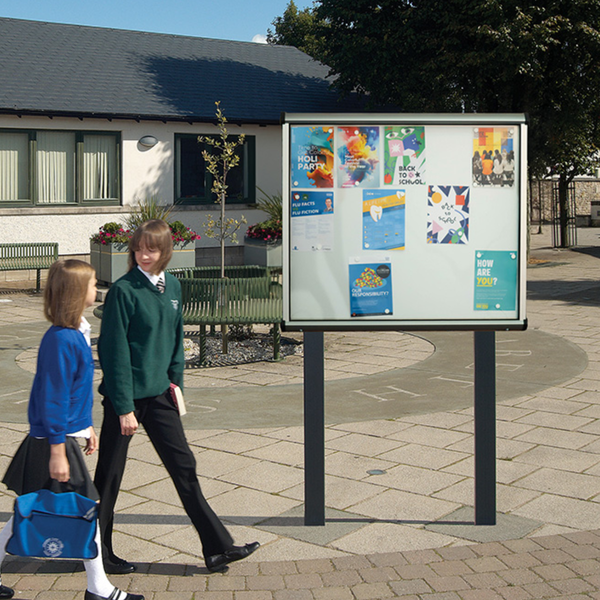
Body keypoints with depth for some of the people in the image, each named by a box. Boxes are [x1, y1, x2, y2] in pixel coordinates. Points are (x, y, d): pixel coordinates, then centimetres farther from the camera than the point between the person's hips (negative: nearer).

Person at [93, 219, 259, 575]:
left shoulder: (172, 286, 6)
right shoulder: (124, 291, -14)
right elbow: (115, 350, -15)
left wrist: (175, 380, 8)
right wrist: (125, 407, -16)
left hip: (159, 393, 6)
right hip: (126, 394, -6)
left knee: (184, 466, 7)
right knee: (109, 475, 6)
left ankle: (218, 549, 12)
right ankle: (98, 552, 24)